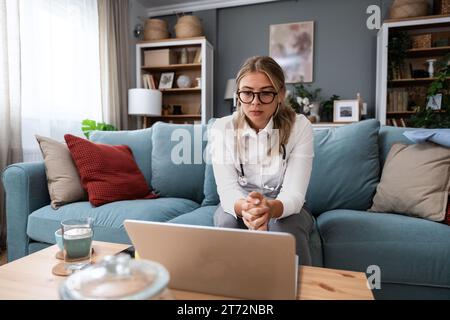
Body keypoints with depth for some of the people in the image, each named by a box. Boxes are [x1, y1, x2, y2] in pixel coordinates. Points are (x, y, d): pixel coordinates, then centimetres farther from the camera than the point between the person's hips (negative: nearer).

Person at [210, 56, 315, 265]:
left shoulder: (299, 126, -16)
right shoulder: (222, 128, -13)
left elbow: (294, 194, -23)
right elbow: (226, 189, -22)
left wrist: (271, 208, -47)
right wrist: (245, 207, -47)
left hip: (285, 207, 0)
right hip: (238, 205, 1)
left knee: (288, 230, -32)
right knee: (227, 223, -32)